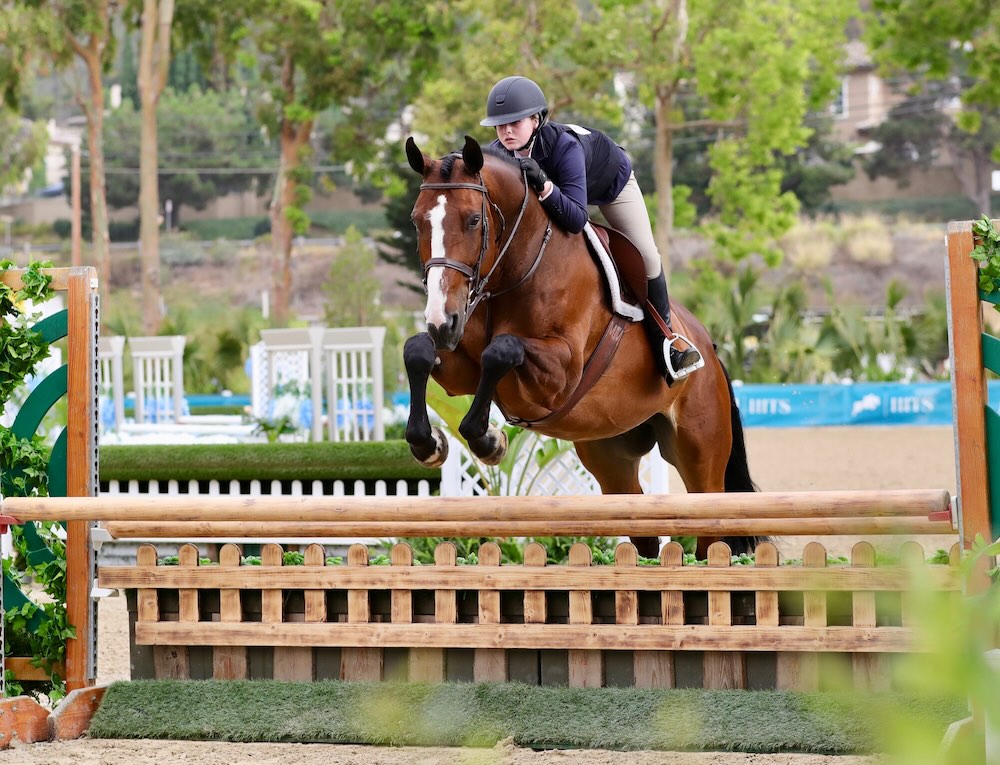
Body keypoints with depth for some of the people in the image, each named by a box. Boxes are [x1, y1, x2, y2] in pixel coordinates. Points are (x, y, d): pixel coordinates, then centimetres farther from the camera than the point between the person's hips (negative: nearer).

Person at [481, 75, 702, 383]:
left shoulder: (564, 146, -47)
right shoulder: (499, 153, -33)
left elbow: (576, 219, -53)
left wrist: (544, 186, -68)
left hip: (612, 180, -5)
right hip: (561, 186, 5)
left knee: (645, 258, -9)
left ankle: (663, 339, 8)